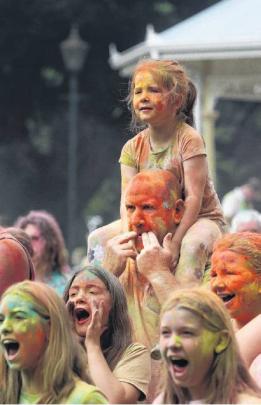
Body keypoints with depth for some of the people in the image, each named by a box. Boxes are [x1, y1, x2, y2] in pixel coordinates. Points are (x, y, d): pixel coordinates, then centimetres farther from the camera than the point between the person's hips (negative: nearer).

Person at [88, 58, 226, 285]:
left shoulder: (189, 139, -18)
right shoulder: (133, 148, -2)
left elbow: (194, 197, -23)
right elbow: (128, 201, -9)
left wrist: (175, 242, -32)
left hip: (200, 217, -6)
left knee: (192, 245, -39)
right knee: (98, 238, -7)